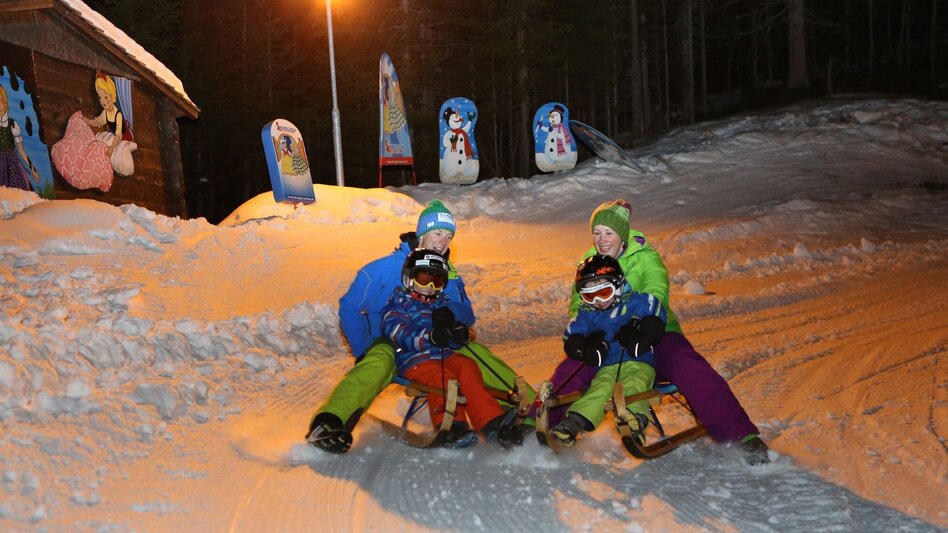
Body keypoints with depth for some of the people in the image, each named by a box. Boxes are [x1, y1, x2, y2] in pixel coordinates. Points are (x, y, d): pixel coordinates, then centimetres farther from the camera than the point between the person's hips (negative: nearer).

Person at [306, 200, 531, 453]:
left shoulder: (450, 276, 8)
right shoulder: (386, 268, -6)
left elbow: (466, 317, 6)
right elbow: (349, 307, -1)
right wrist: (363, 351, -7)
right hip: (390, 345, -4)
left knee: (477, 354, -21)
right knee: (378, 361, -38)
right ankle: (327, 423, -55)